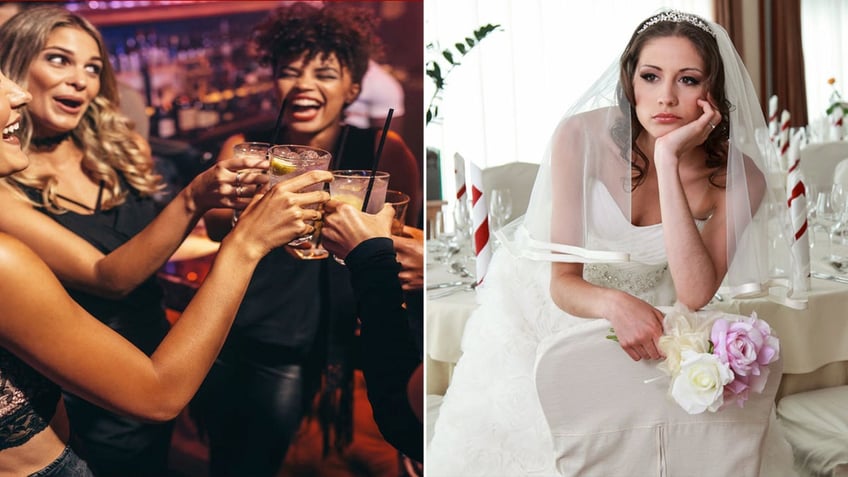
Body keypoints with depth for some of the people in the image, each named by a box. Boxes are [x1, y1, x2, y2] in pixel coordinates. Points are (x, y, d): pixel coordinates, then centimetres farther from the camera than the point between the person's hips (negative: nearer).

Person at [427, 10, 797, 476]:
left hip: (648, 318, 2)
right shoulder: (583, 137, -23)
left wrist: (669, 161, -34)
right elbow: (563, 283, -21)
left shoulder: (738, 176, -17)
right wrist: (611, 303, -45)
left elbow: (695, 296, -30)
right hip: (554, 309, -1)